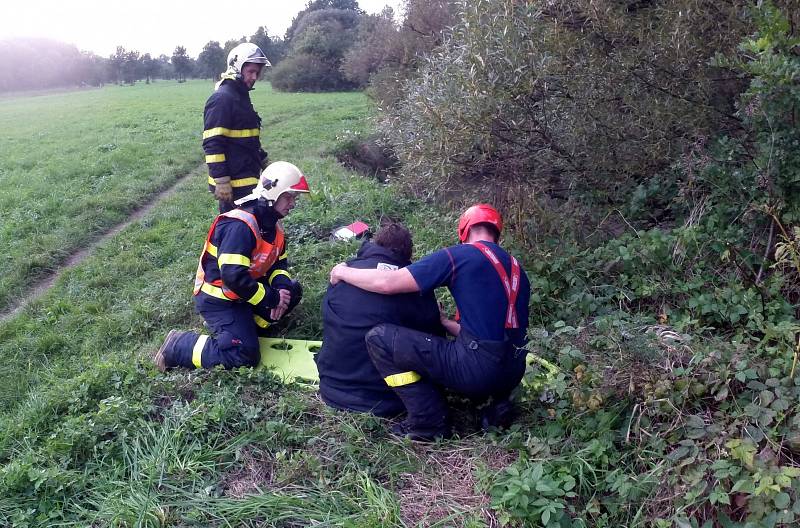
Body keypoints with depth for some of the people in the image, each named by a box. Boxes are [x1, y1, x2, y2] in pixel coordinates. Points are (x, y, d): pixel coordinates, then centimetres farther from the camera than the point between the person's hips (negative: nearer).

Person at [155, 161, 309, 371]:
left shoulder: (273, 224, 4)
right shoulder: (239, 225, -27)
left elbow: (278, 262, 11)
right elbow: (234, 276, -34)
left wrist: (281, 286, -12)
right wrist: (272, 298, -25)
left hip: (245, 289, 9)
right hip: (218, 298, -9)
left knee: (292, 290, 1)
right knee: (244, 356, -19)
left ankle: (246, 327, 3)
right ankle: (177, 346, -5)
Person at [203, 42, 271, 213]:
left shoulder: (241, 96, 17)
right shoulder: (222, 98, -14)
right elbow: (212, 144, -20)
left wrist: (264, 161, 29)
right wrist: (221, 181, -23)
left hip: (248, 177, 10)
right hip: (233, 184, -10)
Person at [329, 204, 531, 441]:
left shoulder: (459, 255, -5)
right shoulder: (517, 268, 16)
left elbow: (387, 283, -8)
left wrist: (343, 272, 9)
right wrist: (442, 322, 31)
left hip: (480, 368, -8)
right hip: (513, 374, 8)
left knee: (380, 338, -4)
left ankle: (429, 422, -3)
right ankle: (495, 401, 14)